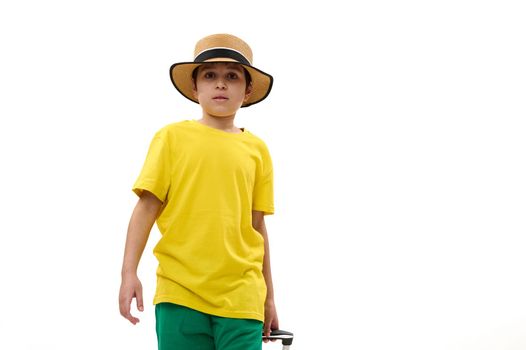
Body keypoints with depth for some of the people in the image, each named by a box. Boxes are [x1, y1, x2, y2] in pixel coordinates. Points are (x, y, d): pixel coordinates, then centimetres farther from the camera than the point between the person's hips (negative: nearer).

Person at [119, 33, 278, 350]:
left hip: (241, 296, 2)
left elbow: (257, 226, 14)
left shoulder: (257, 150, 10)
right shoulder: (173, 137, 4)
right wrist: (129, 272, -6)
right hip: (179, 292, -1)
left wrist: (269, 297, 16)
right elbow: (147, 207, 2)